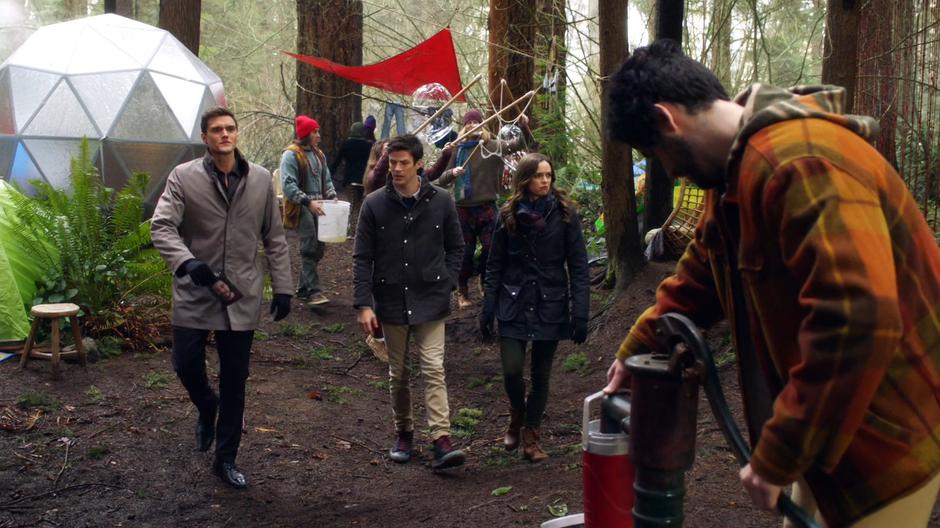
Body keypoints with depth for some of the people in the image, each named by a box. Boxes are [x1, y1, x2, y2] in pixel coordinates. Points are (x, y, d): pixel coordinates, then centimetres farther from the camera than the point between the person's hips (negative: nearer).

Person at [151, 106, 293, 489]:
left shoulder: (261, 179, 3)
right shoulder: (184, 177, -5)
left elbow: (274, 238, 7)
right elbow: (162, 226, -13)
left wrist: (282, 287, 4)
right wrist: (188, 263, -31)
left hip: (243, 296, 2)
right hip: (195, 292, -1)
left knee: (235, 379, 8)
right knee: (186, 364, 0)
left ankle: (226, 458, 23)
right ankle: (207, 408, 37)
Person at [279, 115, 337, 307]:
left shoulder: (319, 154, 18)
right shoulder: (291, 155, -7)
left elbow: (326, 180, 23)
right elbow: (288, 185, -15)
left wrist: (333, 197, 4)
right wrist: (308, 202, -24)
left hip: (317, 207, 8)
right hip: (301, 208, -8)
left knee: (319, 247, 8)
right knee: (310, 249, -13)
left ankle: (303, 288, 20)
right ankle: (313, 291, -12)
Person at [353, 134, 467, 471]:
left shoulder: (440, 201, -3)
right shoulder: (374, 204, -3)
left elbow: (455, 247, 9)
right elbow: (362, 258, -2)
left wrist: (446, 283, -3)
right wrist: (364, 304, -8)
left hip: (430, 302, -1)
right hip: (391, 301, 1)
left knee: (433, 370, -8)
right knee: (398, 374, 13)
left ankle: (442, 440, -9)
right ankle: (403, 433, 30)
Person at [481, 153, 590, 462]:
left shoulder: (564, 214, -4)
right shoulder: (508, 215, 0)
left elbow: (578, 266, -4)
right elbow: (495, 265, 4)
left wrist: (580, 314, -9)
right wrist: (487, 310, 0)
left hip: (550, 305, 0)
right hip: (513, 305, 1)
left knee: (541, 375, 7)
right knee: (512, 370, -7)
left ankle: (531, 434, 26)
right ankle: (517, 415, 26)